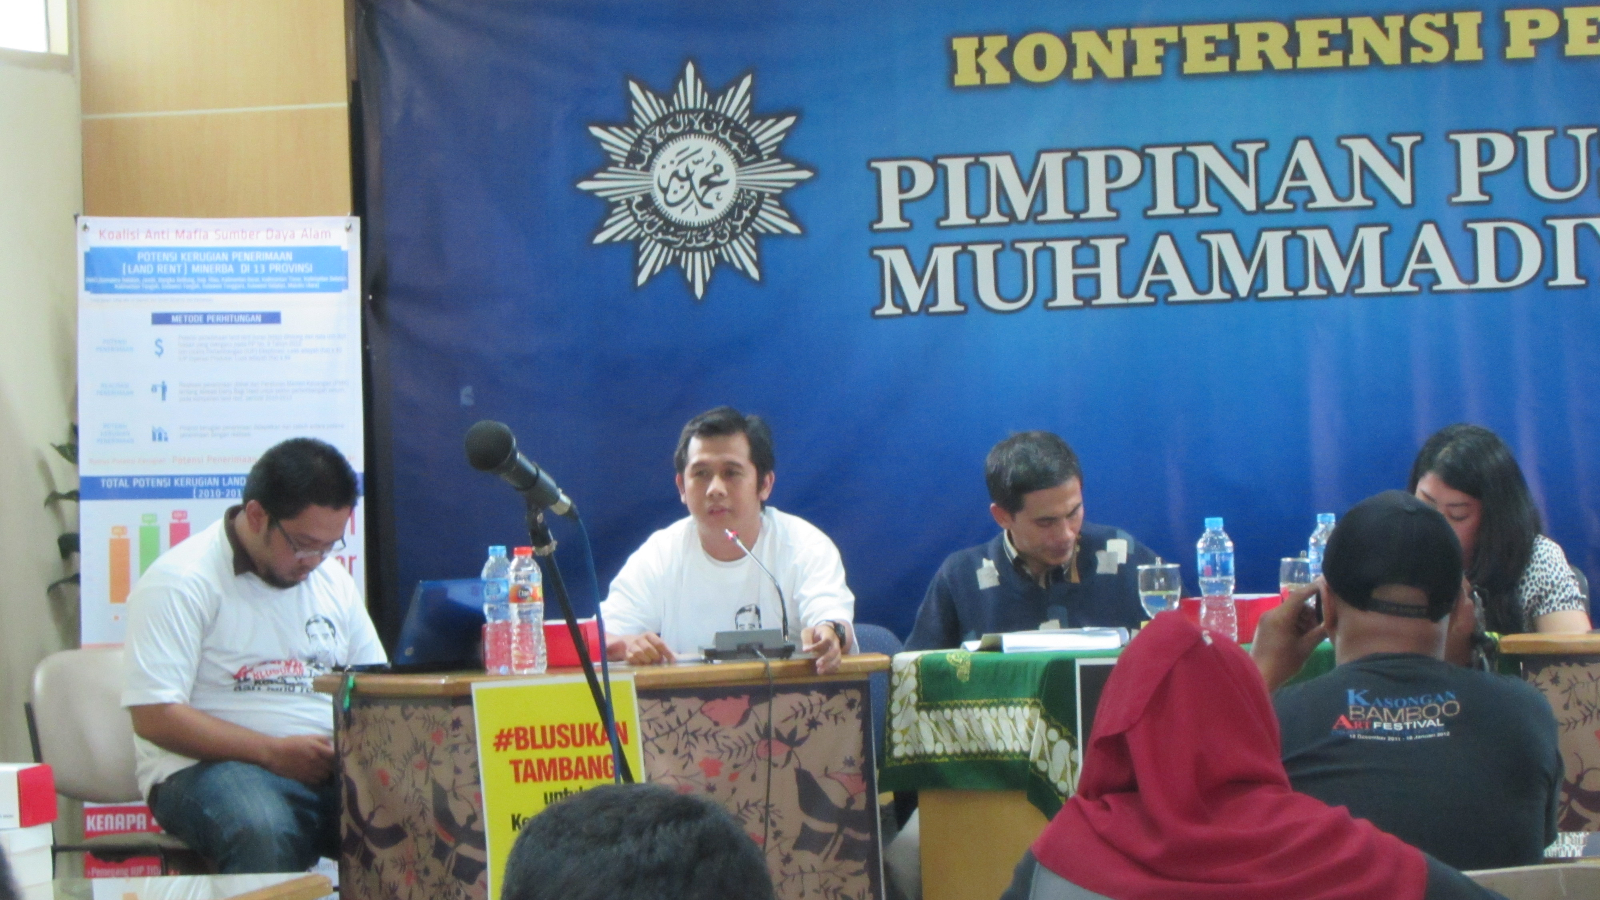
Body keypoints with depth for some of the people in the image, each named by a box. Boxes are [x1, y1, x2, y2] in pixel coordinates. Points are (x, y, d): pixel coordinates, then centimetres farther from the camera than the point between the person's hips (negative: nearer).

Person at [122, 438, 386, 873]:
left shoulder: (333, 580, 16)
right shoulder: (181, 583, -6)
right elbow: (154, 716, -13)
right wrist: (274, 753, -18)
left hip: (332, 765, 6)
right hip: (209, 767, -6)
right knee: (264, 834, -41)